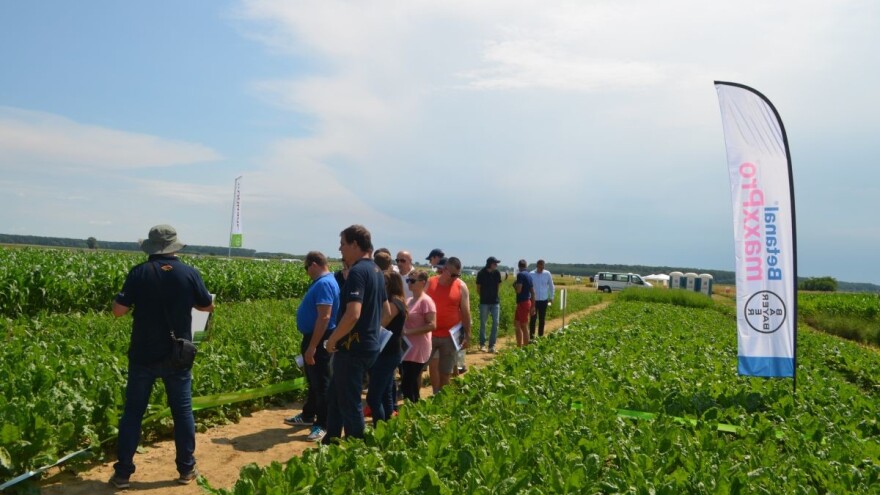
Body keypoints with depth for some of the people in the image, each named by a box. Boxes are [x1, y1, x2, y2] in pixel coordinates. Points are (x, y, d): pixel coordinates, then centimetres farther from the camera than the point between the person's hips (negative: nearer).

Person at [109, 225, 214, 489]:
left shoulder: (139, 273, -8)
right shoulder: (189, 273, -6)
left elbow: (118, 311, -9)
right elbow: (208, 306, 5)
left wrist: (135, 298, 9)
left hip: (144, 355, 0)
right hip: (177, 356, 0)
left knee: (133, 412, 11)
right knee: (182, 411, 11)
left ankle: (123, 472, 16)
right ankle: (186, 469, 19)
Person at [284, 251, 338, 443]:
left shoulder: (324, 283, -22)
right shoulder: (321, 282, 12)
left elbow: (324, 317, -28)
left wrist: (312, 347, -27)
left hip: (319, 341, -11)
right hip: (312, 338, 11)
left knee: (321, 383, -1)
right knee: (312, 381, 21)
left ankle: (323, 425, 8)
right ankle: (307, 416, 35)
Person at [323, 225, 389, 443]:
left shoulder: (357, 271, -19)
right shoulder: (376, 271, 11)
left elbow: (353, 314, -29)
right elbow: (386, 311, 19)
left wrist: (332, 339, -16)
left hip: (353, 349, -9)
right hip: (369, 345, 10)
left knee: (350, 403, 4)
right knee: (335, 396, 21)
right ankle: (331, 442, 31)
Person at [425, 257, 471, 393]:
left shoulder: (461, 286, -3)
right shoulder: (430, 283, 0)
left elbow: (465, 312, -1)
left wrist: (467, 335, -3)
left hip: (450, 336, -1)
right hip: (430, 334, 1)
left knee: (445, 371, 6)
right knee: (433, 364, -10)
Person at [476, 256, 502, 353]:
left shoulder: (497, 273, 0)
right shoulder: (481, 273, -8)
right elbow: (478, 288, 2)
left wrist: (494, 296, 11)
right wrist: (483, 296, 8)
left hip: (495, 302, 3)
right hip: (484, 302, -2)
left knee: (495, 323, -1)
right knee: (483, 323, 6)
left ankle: (492, 345, 7)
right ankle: (482, 344, 17)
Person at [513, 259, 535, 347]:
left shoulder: (520, 274, -13)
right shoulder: (529, 275, 12)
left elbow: (518, 290, -21)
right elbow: (532, 292, 14)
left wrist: (514, 285, 0)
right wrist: (533, 306, 18)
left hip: (522, 303, -9)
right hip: (527, 302, 9)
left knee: (524, 326, -3)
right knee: (516, 324, 15)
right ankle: (519, 346, 19)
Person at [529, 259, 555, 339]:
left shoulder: (547, 274, -1)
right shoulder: (531, 274, -7)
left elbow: (551, 286, 9)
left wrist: (551, 297, 9)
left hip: (544, 300, 2)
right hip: (533, 300, -2)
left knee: (542, 319, 8)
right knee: (533, 318, -2)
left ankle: (540, 335, 17)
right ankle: (531, 336, 4)